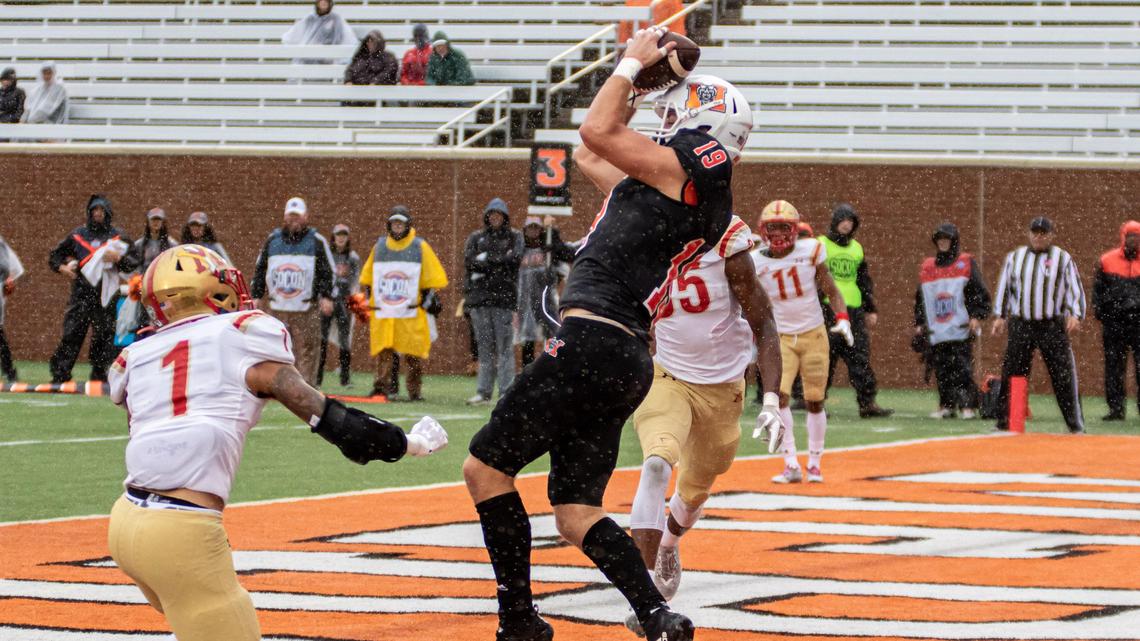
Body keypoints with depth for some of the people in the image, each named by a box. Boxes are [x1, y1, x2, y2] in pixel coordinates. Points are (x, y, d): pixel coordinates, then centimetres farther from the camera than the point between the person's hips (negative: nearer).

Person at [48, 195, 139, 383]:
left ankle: (99, 374, 12)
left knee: (104, 336, 3)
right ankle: (60, 375, -5)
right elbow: (55, 255, 20)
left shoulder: (118, 237, 9)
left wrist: (118, 258, -15)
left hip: (105, 296, 0)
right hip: (80, 295, 0)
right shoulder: (77, 235, 12)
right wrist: (62, 267, 0)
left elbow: (134, 263, 3)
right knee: (71, 334, -7)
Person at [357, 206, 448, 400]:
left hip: (411, 312, -2)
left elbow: (434, 278, 6)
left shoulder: (420, 247, 4)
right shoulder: (379, 247, 13)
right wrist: (367, 297, 14)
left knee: (413, 355, -1)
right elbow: (367, 277, 21)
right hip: (382, 313, 2)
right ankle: (382, 385, -6)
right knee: (383, 350, -6)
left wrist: (430, 297, -3)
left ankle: (415, 390, 7)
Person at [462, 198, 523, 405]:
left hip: (504, 297, -2)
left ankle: (506, 392, -9)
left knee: (505, 346, -7)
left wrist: (485, 260, -6)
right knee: (484, 347, 3)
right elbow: (468, 261, 1)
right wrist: (500, 261, -7)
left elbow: (515, 258, -6)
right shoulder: (476, 238, 16)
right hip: (479, 296, 3)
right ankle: (483, 392, 5)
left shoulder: (514, 237, 11)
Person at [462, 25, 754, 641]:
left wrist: (632, 63, 8)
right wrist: (637, 74, 34)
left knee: (485, 467, -2)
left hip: (592, 342, -10)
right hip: (625, 359, 10)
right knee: (577, 515, 8)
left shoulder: (694, 165, -4)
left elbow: (597, 131, -6)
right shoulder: (665, 186, 23)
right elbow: (591, 156, 34)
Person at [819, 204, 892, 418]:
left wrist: (871, 309, 19)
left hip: (854, 311, 5)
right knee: (825, 358, -3)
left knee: (860, 358, 0)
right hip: (827, 310, -5)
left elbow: (865, 281, 23)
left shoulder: (856, 249, 18)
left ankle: (867, 403, -1)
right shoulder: (820, 245, 2)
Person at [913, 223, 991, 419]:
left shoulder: (966, 264, 5)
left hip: (961, 329, -4)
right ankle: (947, 405, 8)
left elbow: (980, 292, 0)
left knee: (962, 369, -10)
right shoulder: (927, 267, 17)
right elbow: (919, 298, 22)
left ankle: (968, 405, -8)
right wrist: (919, 323, 17)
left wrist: (977, 316, -10)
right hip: (936, 333, 4)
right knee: (942, 370, 1)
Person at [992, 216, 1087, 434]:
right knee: (1011, 375, 2)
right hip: (1020, 324, 2)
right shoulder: (1014, 257, 11)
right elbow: (1003, 287, 17)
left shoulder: (1063, 258, 4)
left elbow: (1075, 289, 3)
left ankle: (1076, 426, -1)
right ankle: (1004, 423, 10)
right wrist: (999, 315, 11)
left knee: (1064, 377, -5)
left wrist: (1075, 315, -11)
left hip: (1053, 326, -2)